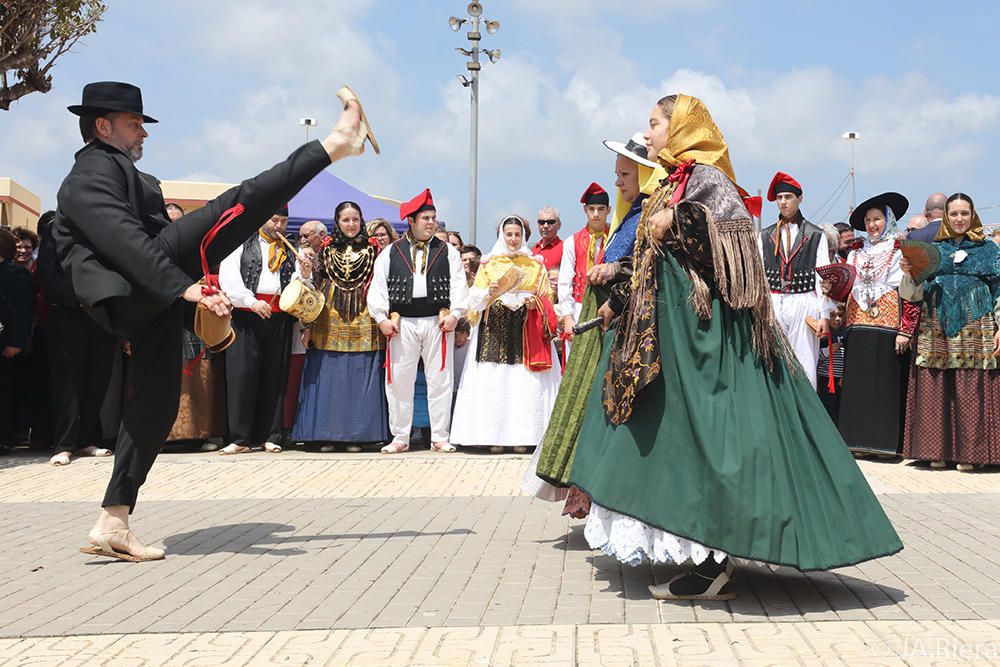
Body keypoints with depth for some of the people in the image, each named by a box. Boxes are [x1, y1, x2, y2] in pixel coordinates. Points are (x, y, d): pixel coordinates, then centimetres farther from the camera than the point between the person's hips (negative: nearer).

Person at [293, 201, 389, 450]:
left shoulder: (372, 248, 6)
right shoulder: (327, 249, 10)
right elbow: (316, 283, 12)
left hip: (364, 322, -1)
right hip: (330, 321, 1)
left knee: (361, 377, -2)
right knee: (328, 377, 1)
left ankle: (357, 434, 4)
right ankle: (327, 432, 6)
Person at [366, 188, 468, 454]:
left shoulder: (448, 251, 10)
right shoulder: (390, 253, 8)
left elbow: (459, 286, 4)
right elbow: (377, 288, 5)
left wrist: (455, 314, -8)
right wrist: (382, 318, -4)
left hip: (438, 322, 0)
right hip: (402, 323, 0)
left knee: (440, 381, 2)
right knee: (399, 382, 2)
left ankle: (440, 437, 10)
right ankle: (400, 437, 12)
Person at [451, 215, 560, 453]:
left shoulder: (535, 265, 14)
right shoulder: (488, 264, 12)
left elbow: (547, 299, 14)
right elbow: (474, 298, 8)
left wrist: (535, 303, -6)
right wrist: (489, 292, -12)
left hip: (526, 330, 0)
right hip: (494, 330, 0)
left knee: (525, 383, -7)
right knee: (494, 382, -7)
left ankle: (521, 436, -5)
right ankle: (495, 437, -5)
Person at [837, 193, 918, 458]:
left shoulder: (902, 251, 0)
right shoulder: (856, 252, 16)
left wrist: (906, 331, -13)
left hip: (889, 326, -5)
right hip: (859, 327, 5)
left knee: (888, 383, -3)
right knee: (857, 384, 2)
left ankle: (888, 441, 1)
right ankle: (859, 439, 6)